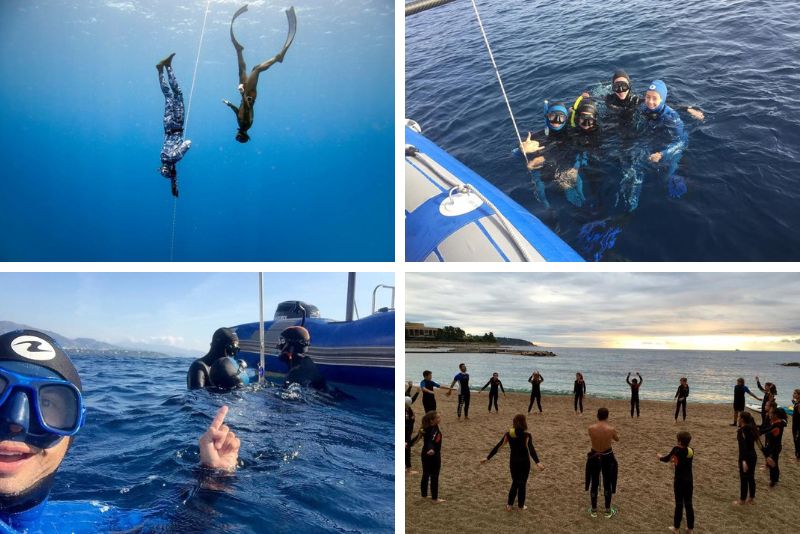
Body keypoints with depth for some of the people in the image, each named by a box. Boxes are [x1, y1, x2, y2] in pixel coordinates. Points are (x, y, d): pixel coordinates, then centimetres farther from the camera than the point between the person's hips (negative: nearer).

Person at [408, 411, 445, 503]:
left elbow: (418, 436, 11)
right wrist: (431, 449, -61)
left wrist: (409, 444, 21)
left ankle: (424, 495, 32)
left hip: (426, 455, 8)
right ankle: (435, 499, 11)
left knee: (426, 475, 19)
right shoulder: (434, 430, -25)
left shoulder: (426, 429, 1)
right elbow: (431, 440, -42)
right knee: (434, 477, 3)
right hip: (433, 456, -8)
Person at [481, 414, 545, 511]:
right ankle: (521, 506, 24)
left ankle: (509, 505, 22)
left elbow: (498, 446, -8)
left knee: (515, 483, 21)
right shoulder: (527, 435, -16)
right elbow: (531, 449, -30)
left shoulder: (508, 434, -7)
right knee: (522, 484, 14)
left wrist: (488, 458, -5)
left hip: (513, 462, 3)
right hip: (524, 463, -3)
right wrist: (537, 462, -39)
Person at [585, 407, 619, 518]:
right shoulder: (611, 429, -19)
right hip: (607, 458, -1)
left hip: (594, 457, 1)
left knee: (594, 483, 16)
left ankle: (593, 510, 27)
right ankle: (608, 511, 28)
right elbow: (617, 439, 4)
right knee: (607, 483, 16)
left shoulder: (591, 428, -16)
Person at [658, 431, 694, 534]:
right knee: (688, 504, 12)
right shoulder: (691, 451, -3)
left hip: (679, 481, -4)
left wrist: (660, 457, 19)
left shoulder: (677, 449, -16)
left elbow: (666, 459, -1)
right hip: (689, 481, 4)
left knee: (679, 504, 5)